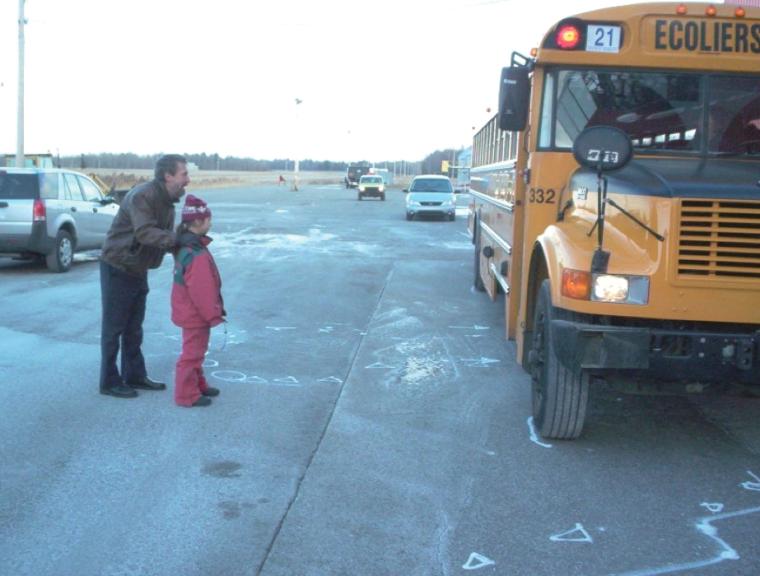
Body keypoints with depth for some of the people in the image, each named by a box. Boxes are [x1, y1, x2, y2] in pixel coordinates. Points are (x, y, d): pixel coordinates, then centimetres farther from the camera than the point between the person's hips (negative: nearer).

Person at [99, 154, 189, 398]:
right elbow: (145, 232, -35)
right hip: (117, 268, -9)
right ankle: (109, 381, 10)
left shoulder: (167, 201, 6)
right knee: (113, 328, 1)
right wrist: (178, 239, -41)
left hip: (138, 270, 9)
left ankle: (134, 375, 27)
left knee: (134, 328, 16)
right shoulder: (141, 196, -23)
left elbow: (165, 237, 6)